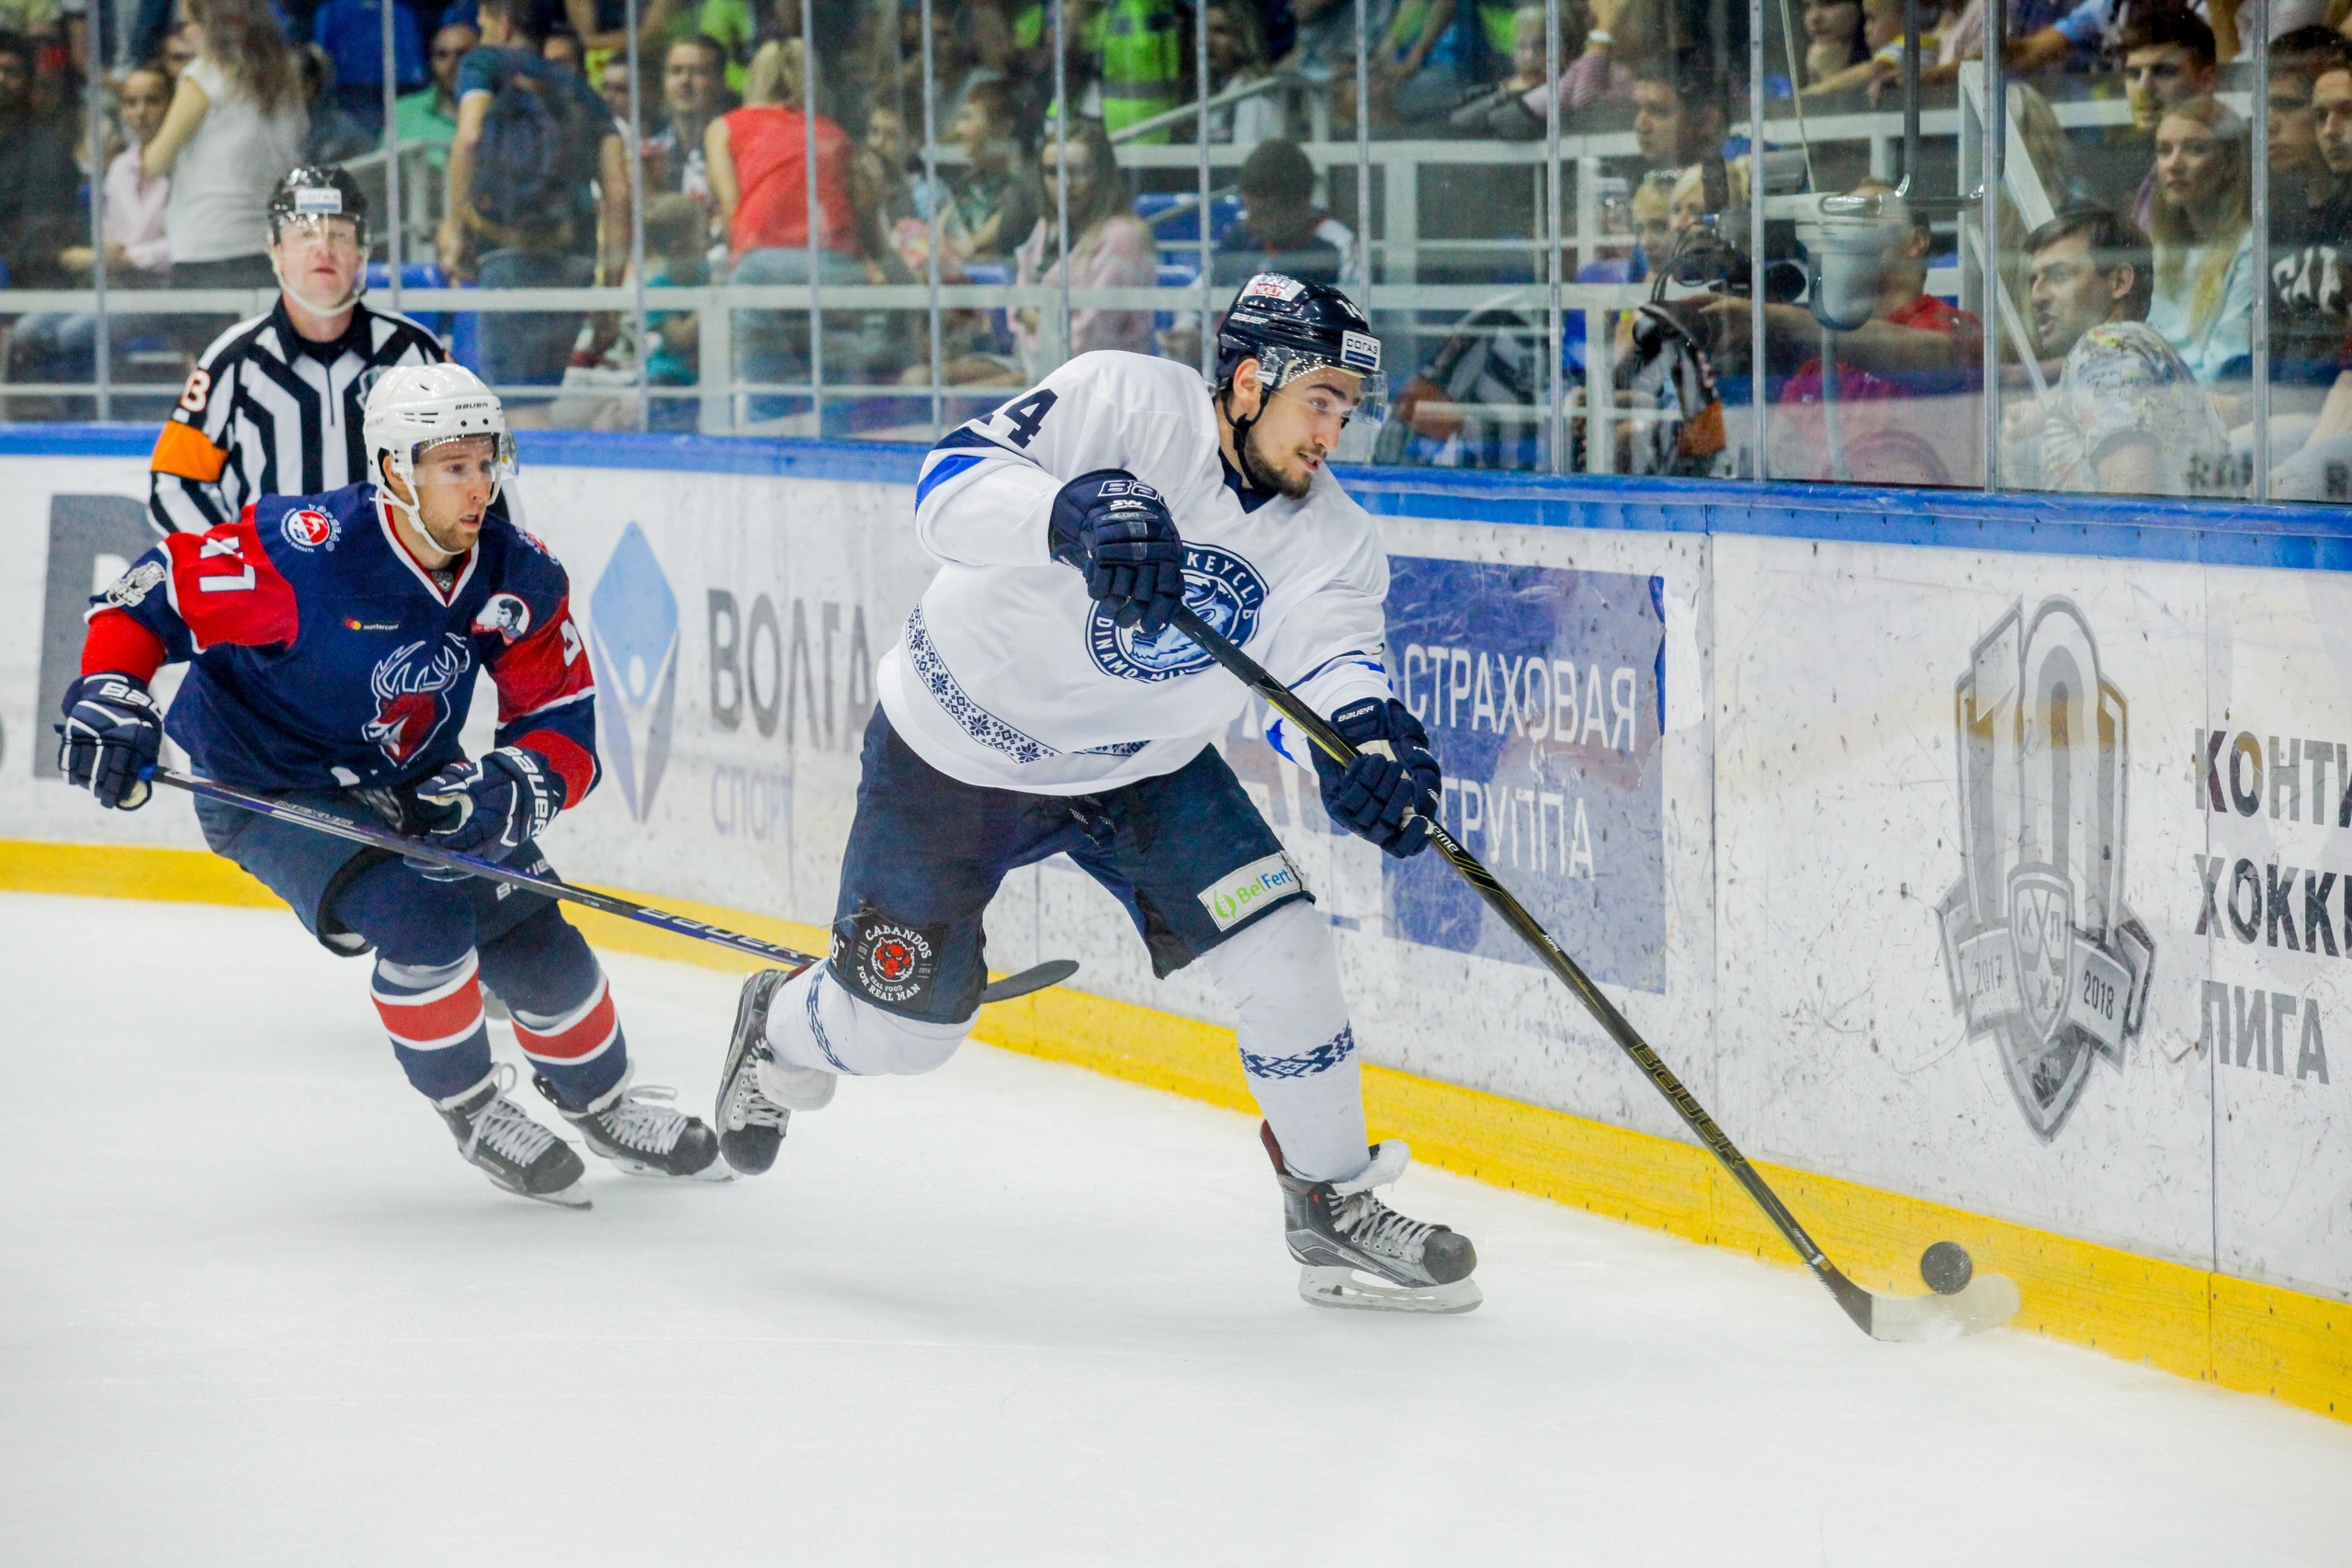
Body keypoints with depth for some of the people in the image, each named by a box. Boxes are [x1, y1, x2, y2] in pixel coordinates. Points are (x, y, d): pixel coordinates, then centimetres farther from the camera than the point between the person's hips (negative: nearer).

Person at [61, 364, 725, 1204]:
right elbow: (152, 593, -21)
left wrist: (514, 785, -28)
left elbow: (562, 722, -8)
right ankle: (473, 1110, -3)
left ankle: (601, 1103, 29)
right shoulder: (308, 553, -30)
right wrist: (107, 695, -34)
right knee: (420, 917, -27)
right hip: (268, 791, -6)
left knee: (531, 929, 1)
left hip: (414, 786, 6)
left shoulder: (520, 577, -13)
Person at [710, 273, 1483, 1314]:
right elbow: (951, 487, -35)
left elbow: (1325, 663, -26)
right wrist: (1075, 511, -54)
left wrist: (1365, 734, -50)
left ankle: (1334, 1209, 4)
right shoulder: (1121, 403, -25)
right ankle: (783, 1027, 39)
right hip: (954, 752, -4)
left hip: (1140, 766, 4)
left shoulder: (1331, 538, -11)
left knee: (1283, 954, -13)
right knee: (901, 1027, 3)